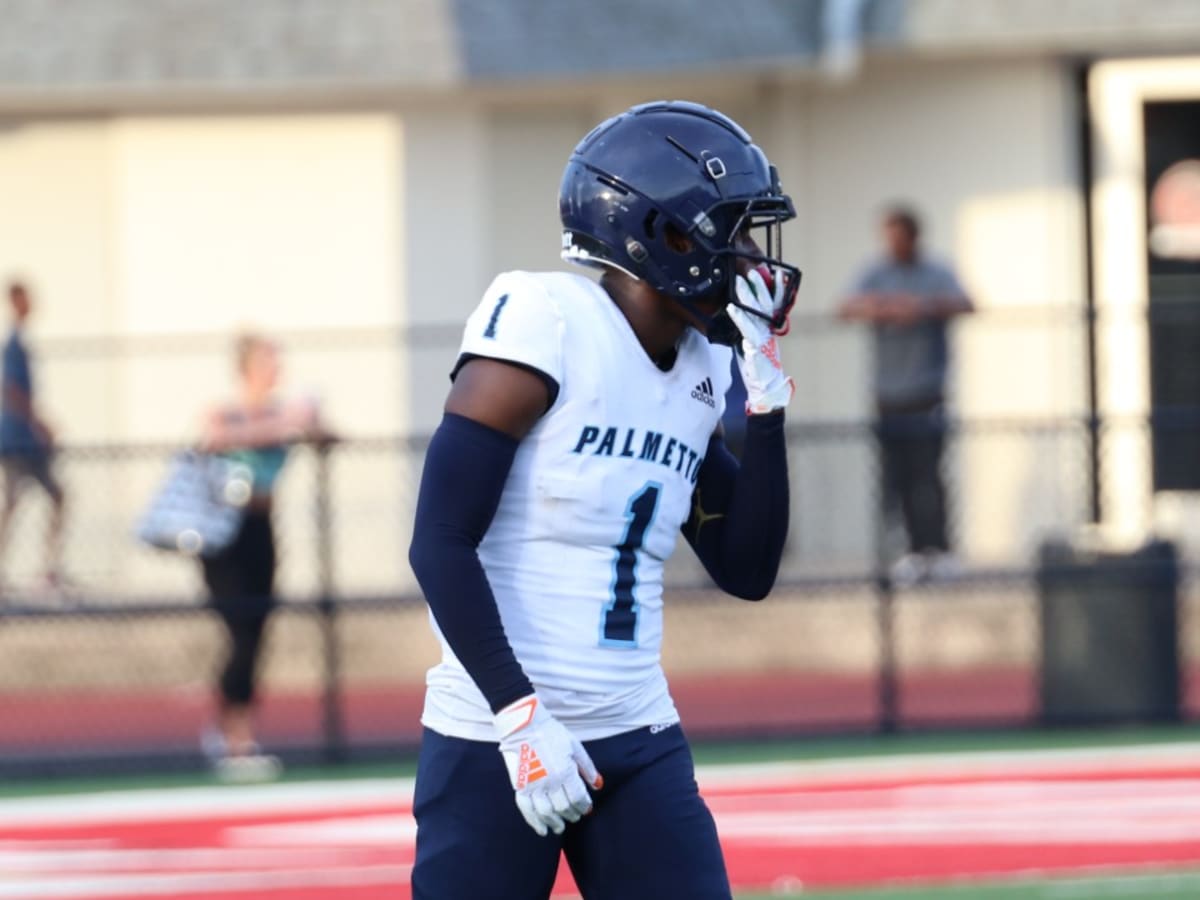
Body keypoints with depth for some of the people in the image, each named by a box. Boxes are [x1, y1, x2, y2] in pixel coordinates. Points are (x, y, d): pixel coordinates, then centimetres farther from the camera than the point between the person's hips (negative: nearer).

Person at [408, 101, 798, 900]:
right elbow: (441, 542, -16)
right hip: (496, 741, -7)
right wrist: (519, 714, -21)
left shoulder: (699, 371, 10)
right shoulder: (548, 328, -13)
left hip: (639, 743, 7)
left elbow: (748, 572, 11)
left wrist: (766, 404, 3)